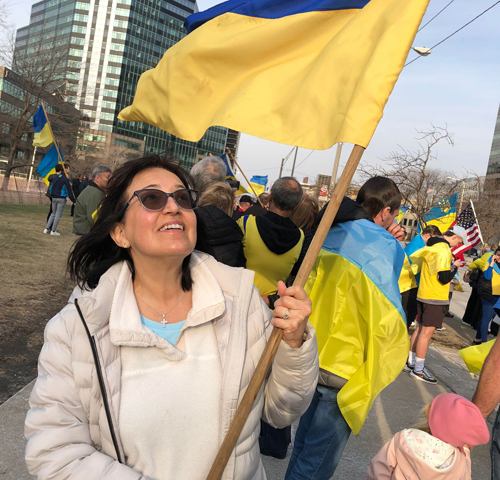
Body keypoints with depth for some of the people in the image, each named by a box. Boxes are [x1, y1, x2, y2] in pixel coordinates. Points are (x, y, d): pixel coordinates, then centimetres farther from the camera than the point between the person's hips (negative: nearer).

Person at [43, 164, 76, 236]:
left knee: (53, 213, 19)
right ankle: (53, 231, 5)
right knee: (58, 214, 3)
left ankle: (47, 228, 16)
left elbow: (50, 187, 11)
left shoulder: (53, 177, 3)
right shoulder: (65, 179, -12)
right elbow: (69, 191, -11)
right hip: (61, 198, -5)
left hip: (53, 197, 5)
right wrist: (73, 200, -7)